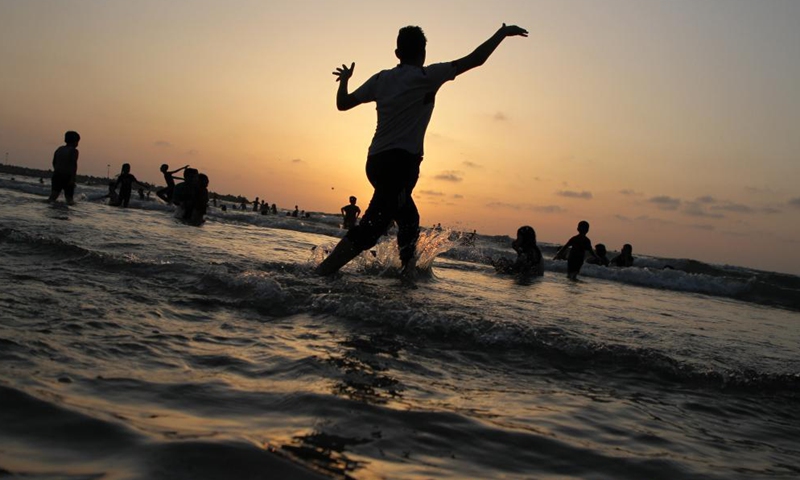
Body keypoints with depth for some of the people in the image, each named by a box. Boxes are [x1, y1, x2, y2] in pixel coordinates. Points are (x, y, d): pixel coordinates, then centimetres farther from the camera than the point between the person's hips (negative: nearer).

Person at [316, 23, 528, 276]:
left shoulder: (381, 78, 11)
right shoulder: (426, 76, -5)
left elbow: (343, 103, 14)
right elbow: (474, 59, -3)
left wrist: (344, 79, 34)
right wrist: (502, 33, 9)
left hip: (376, 161, 8)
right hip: (401, 162, -8)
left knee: (409, 220, 21)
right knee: (371, 228, -11)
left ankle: (409, 272, 24)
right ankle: (322, 273, -15)